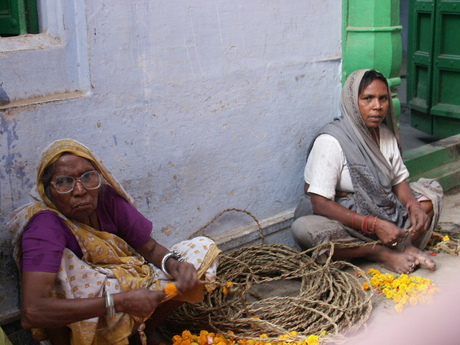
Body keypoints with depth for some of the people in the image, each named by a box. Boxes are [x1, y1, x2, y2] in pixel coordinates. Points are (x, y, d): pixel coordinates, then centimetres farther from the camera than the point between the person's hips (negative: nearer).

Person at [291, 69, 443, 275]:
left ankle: (406, 244, -22)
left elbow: (399, 181, 9)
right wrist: (374, 225, -30)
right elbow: (320, 204, -25)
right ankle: (382, 254, -21)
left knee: (431, 189, 2)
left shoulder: (386, 134, 2)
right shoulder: (330, 141, -20)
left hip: (385, 215, 7)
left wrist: (414, 206, -15)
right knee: (304, 228, -36)